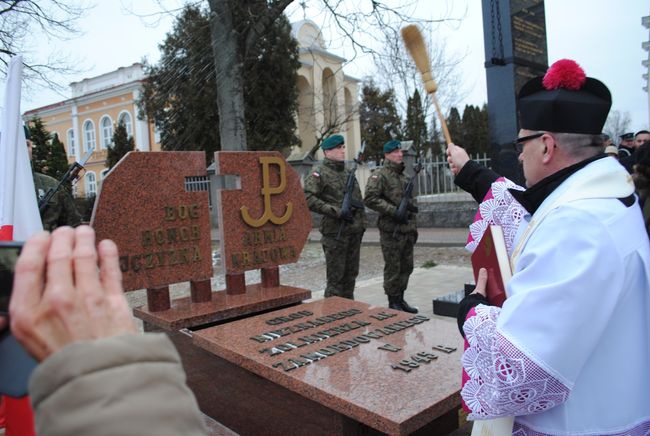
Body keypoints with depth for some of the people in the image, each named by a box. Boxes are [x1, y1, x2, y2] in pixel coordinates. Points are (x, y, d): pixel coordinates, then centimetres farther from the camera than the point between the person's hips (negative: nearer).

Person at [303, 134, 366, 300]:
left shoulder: (348, 172, 16)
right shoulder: (319, 173, -6)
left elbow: (358, 200, 21)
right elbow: (307, 198, -18)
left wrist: (362, 224, 13)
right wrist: (336, 212, -20)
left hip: (354, 232, 7)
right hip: (335, 232, -7)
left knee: (350, 274, 12)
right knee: (335, 277, -1)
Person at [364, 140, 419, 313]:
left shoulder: (405, 176, 17)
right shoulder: (379, 175, -8)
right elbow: (370, 199, -18)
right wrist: (394, 210, -20)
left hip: (407, 230, 8)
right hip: (391, 231, -7)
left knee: (406, 267, 13)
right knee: (393, 268, 0)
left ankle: (401, 299, 25)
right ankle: (393, 303, 12)